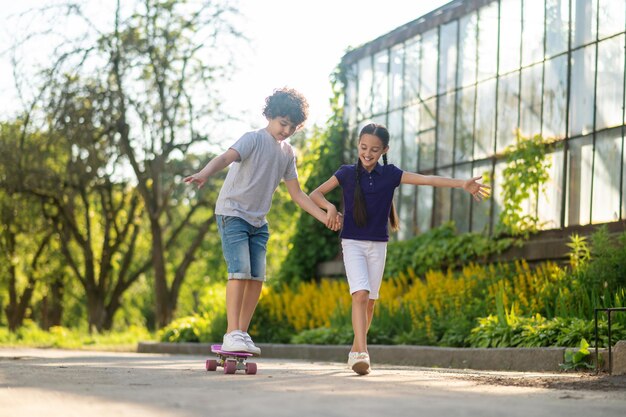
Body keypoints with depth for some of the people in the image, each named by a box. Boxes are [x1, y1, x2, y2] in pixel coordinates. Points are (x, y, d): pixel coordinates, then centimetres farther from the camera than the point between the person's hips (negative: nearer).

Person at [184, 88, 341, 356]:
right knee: (240, 271, -19)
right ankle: (232, 334, -20)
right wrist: (204, 174, -50)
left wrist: (324, 217, 5)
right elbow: (227, 157, -29)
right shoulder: (254, 139, -11)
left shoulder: (287, 153, 10)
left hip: (258, 222, 7)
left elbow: (296, 194, 13)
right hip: (232, 213, -7)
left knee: (257, 277, 1)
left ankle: (242, 333, 10)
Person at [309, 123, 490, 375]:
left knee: (370, 301, 7)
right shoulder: (347, 173, -2)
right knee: (360, 295, -19)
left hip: (378, 245, 3)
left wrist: (462, 184, -17)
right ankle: (362, 353, -27)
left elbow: (427, 180, -8)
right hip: (352, 242, -3)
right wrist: (329, 207, -18)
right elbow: (315, 194, 3)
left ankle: (355, 351, 24)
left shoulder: (390, 174, 0)